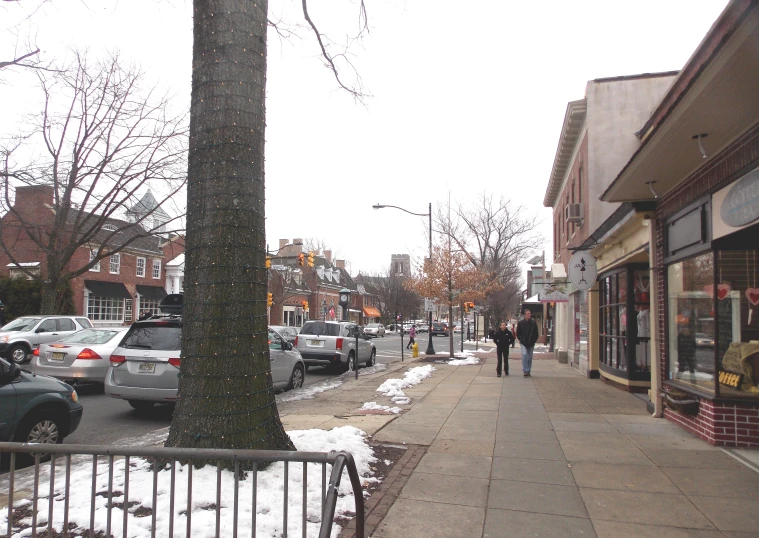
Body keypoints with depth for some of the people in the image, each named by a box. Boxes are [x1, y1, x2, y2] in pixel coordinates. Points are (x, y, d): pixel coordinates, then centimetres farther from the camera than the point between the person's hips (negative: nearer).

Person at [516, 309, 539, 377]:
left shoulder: (533, 322, 1)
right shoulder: (520, 322, -2)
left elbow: (536, 333, 8)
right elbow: (518, 333, 7)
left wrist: (534, 340, -1)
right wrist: (521, 340, -1)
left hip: (531, 343, 2)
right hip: (523, 343, -2)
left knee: (530, 357, 7)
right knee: (524, 354, -17)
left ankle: (528, 371, 18)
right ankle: (525, 371, -15)